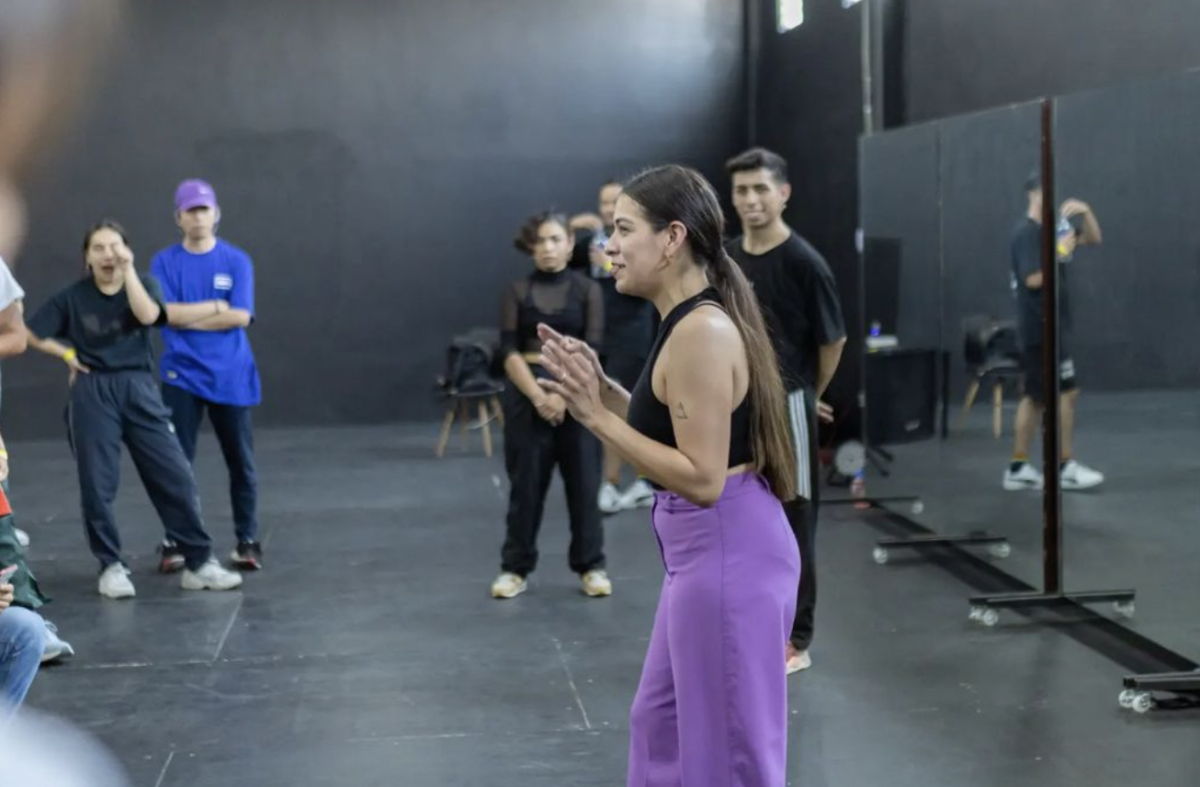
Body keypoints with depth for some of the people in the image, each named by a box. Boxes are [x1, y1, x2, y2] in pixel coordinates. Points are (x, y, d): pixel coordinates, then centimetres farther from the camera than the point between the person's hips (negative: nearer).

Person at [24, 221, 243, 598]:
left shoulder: (144, 283, 6)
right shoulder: (72, 297, 3)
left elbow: (148, 315, -16)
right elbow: (33, 334, 8)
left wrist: (127, 269, -13)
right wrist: (68, 355, 0)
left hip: (139, 389, 1)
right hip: (93, 394, -1)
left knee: (175, 476, -3)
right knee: (97, 484, 0)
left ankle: (199, 562, 5)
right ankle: (111, 566, 13)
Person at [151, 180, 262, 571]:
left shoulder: (237, 261, 1)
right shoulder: (164, 262, 2)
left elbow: (240, 316, -9)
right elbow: (166, 312, -10)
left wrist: (188, 317, -8)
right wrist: (215, 306, -6)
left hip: (230, 376, 0)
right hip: (181, 376, 0)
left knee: (241, 462, 5)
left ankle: (247, 541, 15)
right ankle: (176, 543, 10)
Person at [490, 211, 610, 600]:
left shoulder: (587, 290, 4)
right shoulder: (517, 292, 4)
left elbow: (591, 348, -5)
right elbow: (510, 351, -3)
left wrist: (563, 394, -16)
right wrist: (538, 396, -15)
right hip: (527, 392, 0)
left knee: (583, 481, 3)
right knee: (526, 483, 5)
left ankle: (591, 567, 14)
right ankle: (516, 568, 15)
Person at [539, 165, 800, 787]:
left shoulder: (701, 332, -21)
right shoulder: (692, 321, 10)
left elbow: (702, 478, -23)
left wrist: (598, 418, -22)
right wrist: (602, 389, 9)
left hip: (728, 553, -11)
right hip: (708, 551, 11)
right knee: (660, 721, 23)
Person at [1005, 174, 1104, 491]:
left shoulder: (1052, 228, 13)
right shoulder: (1027, 232, -14)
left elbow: (1094, 239, 17)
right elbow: (1033, 279, -23)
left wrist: (1086, 211, 1)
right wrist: (1061, 253, -19)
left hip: (1050, 327, 9)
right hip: (1041, 328, -9)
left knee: (1036, 397, 10)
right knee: (1067, 393, -6)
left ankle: (1019, 468, 12)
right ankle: (1067, 466, 1)